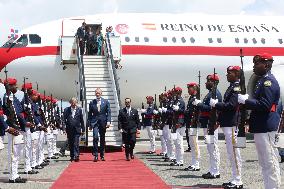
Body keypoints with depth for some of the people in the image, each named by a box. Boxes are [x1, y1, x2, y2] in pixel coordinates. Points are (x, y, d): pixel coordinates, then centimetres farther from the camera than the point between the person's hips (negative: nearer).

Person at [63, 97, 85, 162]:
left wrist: (83, 129, 6)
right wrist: (64, 128, -5)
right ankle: (72, 157, 17)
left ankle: (76, 156, -12)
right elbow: (64, 119, 5)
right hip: (69, 130, 2)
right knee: (70, 144, 7)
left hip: (77, 130, -2)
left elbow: (82, 120, 7)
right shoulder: (66, 110, 5)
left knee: (76, 144, -11)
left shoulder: (79, 110, 5)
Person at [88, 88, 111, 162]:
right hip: (95, 122, -1)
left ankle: (102, 155, 17)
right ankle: (95, 155, -13)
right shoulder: (92, 102, 7)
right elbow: (90, 114, 10)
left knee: (102, 139, 7)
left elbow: (108, 112, 2)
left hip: (103, 122, 1)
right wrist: (89, 124, 6)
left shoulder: (106, 102, 7)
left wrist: (108, 121, -10)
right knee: (95, 137, -16)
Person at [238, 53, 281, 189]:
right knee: (265, 163, 15)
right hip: (262, 127, 11)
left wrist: (245, 100, -16)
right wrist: (247, 100, 4)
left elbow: (264, 105, -23)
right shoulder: (262, 80, 18)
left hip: (266, 128, -11)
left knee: (270, 162, -6)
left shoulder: (268, 81, -14)